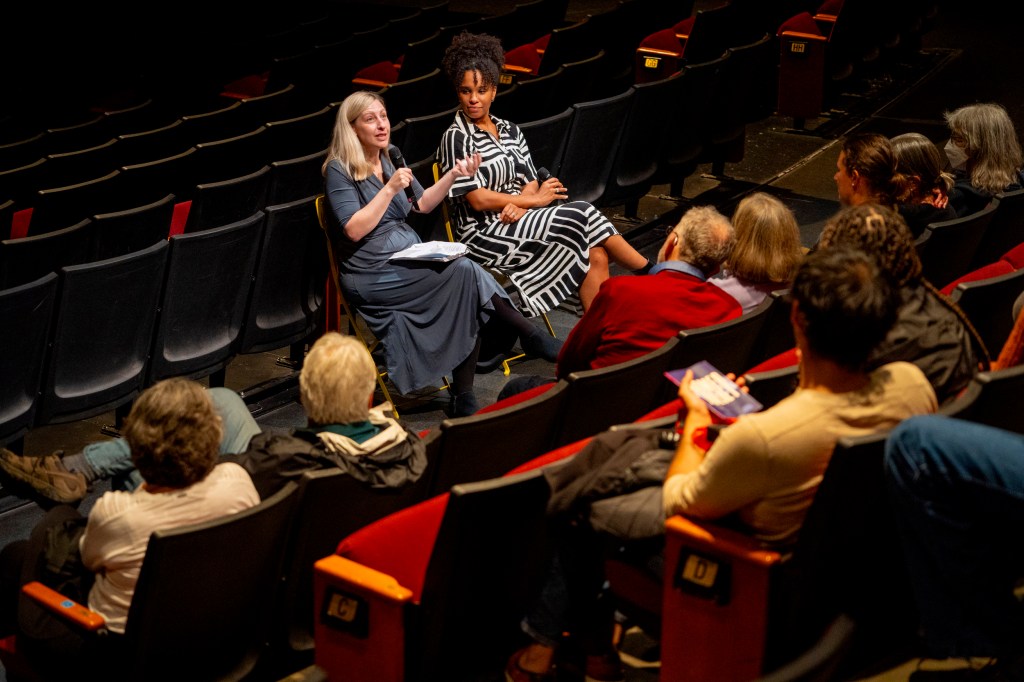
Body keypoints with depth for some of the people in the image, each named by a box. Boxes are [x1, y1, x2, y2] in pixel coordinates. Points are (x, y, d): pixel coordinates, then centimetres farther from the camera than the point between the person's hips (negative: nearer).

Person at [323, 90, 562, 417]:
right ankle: (532, 337, -17)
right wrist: (390, 188, -21)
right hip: (371, 275, -7)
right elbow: (354, 230, -17)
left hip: (409, 260, 7)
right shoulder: (339, 170, -7)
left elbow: (422, 205, 20)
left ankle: (463, 398, -24)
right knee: (465, 273, -27)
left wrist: (453, 175, 5)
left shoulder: (389, 157, 14)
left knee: (468, 295, -23)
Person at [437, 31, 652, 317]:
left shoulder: (510, 130, 15)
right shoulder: (456, 138, -7)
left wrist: (519, 205, -14)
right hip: (485, 235, -7)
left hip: (518, 220, 7)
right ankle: (652, 273, -6)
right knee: (581, 214, -20)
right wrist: (534, 199, -8)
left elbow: (530, 181, 10)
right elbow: (477, 199, -13)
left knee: (596, 255, -19)